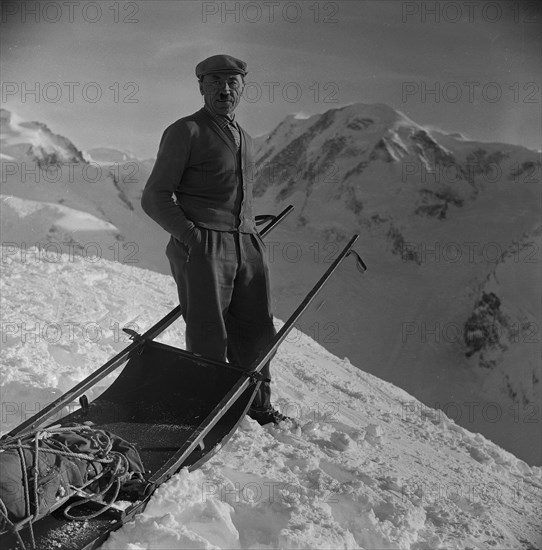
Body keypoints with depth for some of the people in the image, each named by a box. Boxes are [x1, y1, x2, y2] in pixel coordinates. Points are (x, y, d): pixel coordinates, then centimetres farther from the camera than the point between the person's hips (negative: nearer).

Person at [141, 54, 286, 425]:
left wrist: (252, 236, 14)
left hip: (247, 246, 7)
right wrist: (193, 237, -14)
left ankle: (258, 406, 28)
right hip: (202, 246, -7)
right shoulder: (186, 131, -1)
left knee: (256, 331, 11)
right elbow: (155, 198, -5)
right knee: (208, 338, -3)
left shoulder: (244, 139, 21)